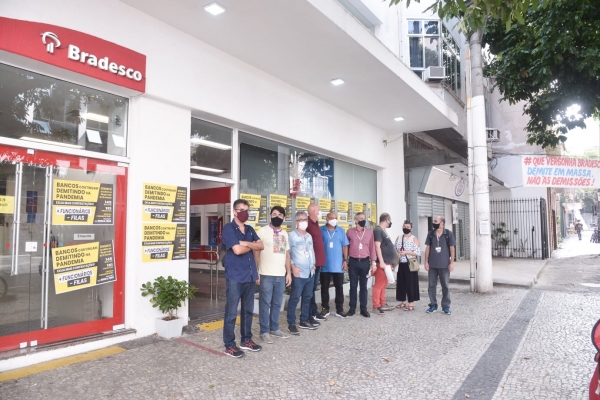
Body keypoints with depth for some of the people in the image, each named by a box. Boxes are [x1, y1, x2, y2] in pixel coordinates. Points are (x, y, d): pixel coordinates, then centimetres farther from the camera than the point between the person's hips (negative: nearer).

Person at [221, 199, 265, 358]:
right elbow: (237, 250, -19)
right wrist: (252, 245, -1)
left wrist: (246, 243, -13)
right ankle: (229, 345, 13)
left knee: (248, 310, 15)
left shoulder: (250, 229, 14)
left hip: (250, 276, 7)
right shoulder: (229, 228, -8)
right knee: (231, 312, 1)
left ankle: (246, 340, 28)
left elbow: (261, 246, 2)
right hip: (235, 277, -7)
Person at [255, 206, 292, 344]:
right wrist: (256, 272, -10)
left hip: (281, 275, 5)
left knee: (277, 303, 12)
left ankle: (274, 328, 25)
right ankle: (264, 331, 13)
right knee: (265, 303, 3)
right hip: (266, 275, -5)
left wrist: (289, 273, 13)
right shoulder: (262, 231, -4)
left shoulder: (285, 234, 13)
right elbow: (256, 252, -5)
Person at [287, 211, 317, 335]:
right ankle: (291, 324, 7)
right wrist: (293, 266, -14)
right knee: (294, 298, -2)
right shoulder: (292, 235, -7)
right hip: (298, 273, -7)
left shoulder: (309, 236, 14)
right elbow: (287, 253, -10)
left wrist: (313, 264, 13)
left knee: (307, 297, 14)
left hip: (310, 273, 7)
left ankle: (304, 321, 26)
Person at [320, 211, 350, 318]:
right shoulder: (321, 230, -2)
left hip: (338, 265, 1)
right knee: (324, 287, 9)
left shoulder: (341, 231, 4)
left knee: (339, 287, 7)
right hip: (325, 265, -1)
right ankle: (325, 308, 22)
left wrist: (345, 260, 1)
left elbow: (345, 246, 7)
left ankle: (339, 309, 17)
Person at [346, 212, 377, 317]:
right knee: (353, 286, 7)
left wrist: (373, 262, 0)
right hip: (353, 262, -1)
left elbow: (372, 247, 4)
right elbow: (346, 246, 6)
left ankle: (363, 308, 16)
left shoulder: (369, 232, 3)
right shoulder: (350, 231, 1)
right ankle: (352, 308, 16)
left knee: (363, 286, 8)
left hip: (365, 262, 1)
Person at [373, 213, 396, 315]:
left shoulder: (383, 231, 18)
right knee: (379, 285, -6)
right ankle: (376, 306, -3)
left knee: (383, 285, 15)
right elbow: (377, 247, -19)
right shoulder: (378, 230, -13)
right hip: (382, 263, -10)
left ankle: (383, 304, 23)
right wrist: (381, 262, -22)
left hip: (387, 262, 10)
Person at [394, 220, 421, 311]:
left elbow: (418, 252, -11)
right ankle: (403, 302, 21)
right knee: (401, 283, 10)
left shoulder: (414, 238, -5)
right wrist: (397, 252, -7)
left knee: (410, 283, -2)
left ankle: (411, 303, 6)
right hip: (401, 264, 5)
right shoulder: (398, 238, 11)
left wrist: (406, 252, -18)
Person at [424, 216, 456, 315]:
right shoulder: (430, 234, 3)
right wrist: (426, 261, 1)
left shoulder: (449, 234, -4)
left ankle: (446, 306, 15)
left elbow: (452, 248, -2)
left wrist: (452, 262, -5)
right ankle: (433, 305, 18)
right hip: (432, 264, 3)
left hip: (444, 265, -2)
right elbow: (427, 248, 5)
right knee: (432, 285, 8)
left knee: (445, 286, 6)